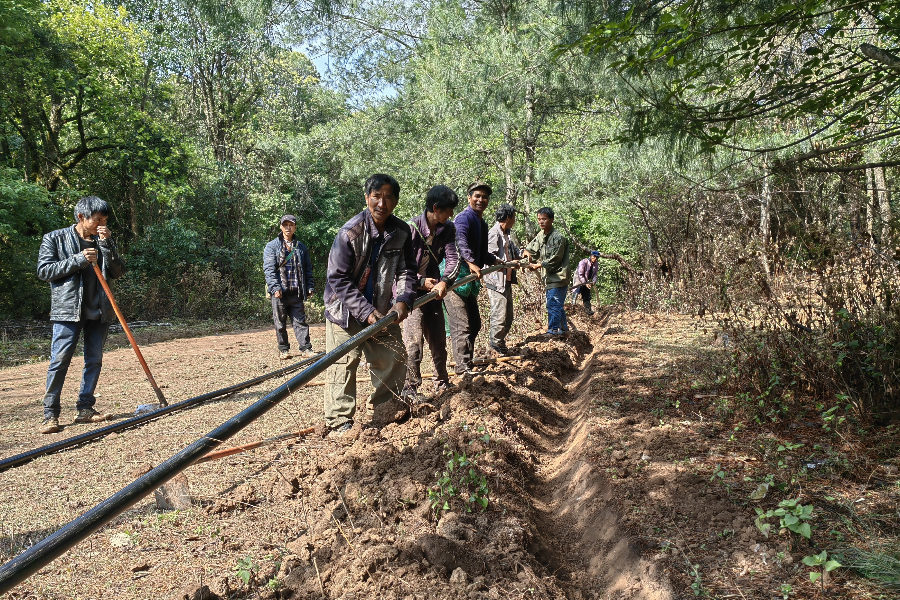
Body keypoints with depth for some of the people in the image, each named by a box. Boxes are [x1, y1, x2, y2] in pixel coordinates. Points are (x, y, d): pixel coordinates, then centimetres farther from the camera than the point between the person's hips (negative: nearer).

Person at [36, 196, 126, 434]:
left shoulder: (104, 241, 12)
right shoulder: (54, 238, 3)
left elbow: (118, 272, 3)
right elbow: (44, 270, -4)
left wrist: (107, 244, -8)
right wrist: (78, 260, -14)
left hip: (100, 311, 4)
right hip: (68, 309, -4)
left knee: (94, 360, 6)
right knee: (59, 361, -6)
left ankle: (84, 409, 15)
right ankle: (50, 414, 2)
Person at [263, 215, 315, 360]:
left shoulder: (301, 247, 14)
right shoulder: (272, 246, 4)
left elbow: (308, 269, 16)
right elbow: (269, 269, -4)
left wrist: (310, 287, 6)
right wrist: (275, 287, -15)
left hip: (297, 292, 2)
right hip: (280, 292, -2)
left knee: (300, 321, 1)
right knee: (280, 323, 6)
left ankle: (306, 348, 3)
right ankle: (284, 350, 16)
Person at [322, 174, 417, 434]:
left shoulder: (402, 232, -6)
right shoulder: (350, 232, -21)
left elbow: (406, 270, 1)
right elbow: (338, 279, -20)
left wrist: (403, 300, -19)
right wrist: (366, 312, -25)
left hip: (381, 310, 5)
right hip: (345, 311, -5)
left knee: (394, 357, 10)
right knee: (344, 364, -4)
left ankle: (384, 406, 30)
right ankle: (340, 421, 9)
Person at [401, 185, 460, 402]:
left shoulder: (448, 229, -2)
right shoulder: (412, 227, -18)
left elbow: (453, 259, -10)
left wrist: (444, 282, -28)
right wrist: (421, 281, -25)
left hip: (434, 290, 6)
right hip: (412, 291, -6)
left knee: (439, 339, 14)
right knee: (414, 343, -7)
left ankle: (442, 383, 29)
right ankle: (410, 389, 5)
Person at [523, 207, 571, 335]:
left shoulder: (558, 237, -14)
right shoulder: (540, 235, 10)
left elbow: (555, 259, -16)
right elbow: (531, 249, 15)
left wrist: (537, 265, -14)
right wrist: (528, 253, -10)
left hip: (558, 277, -9)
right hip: (550, 278, 9)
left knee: (553, 304, -10)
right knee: (558, 305, 17)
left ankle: (553, 330, -5)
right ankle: (563, 329, 27)